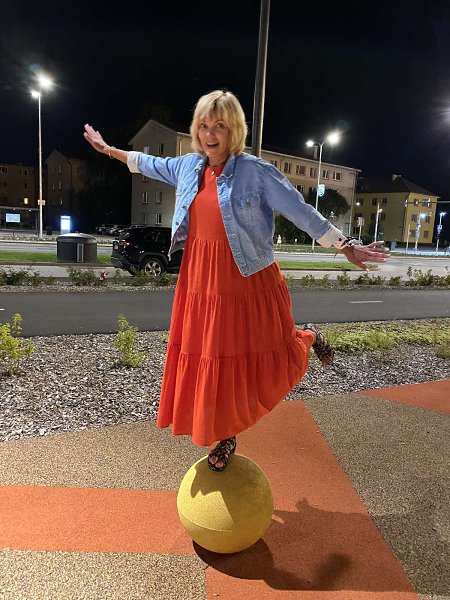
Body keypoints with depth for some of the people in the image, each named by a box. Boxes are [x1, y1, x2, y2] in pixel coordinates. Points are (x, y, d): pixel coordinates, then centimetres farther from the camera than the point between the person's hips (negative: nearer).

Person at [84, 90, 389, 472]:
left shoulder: (256, 171, -9)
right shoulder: (188, 167, 6)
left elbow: (301, 211, -9)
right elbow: (149, 164, 25)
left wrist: (346, 247, -10)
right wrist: (108, 149, 34)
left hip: (249, 279, -4)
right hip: (202, 280, 5)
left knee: (264, 359, 7)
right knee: (210, 360, 9)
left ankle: (310, 337, 42)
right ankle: (226, 437, 31)